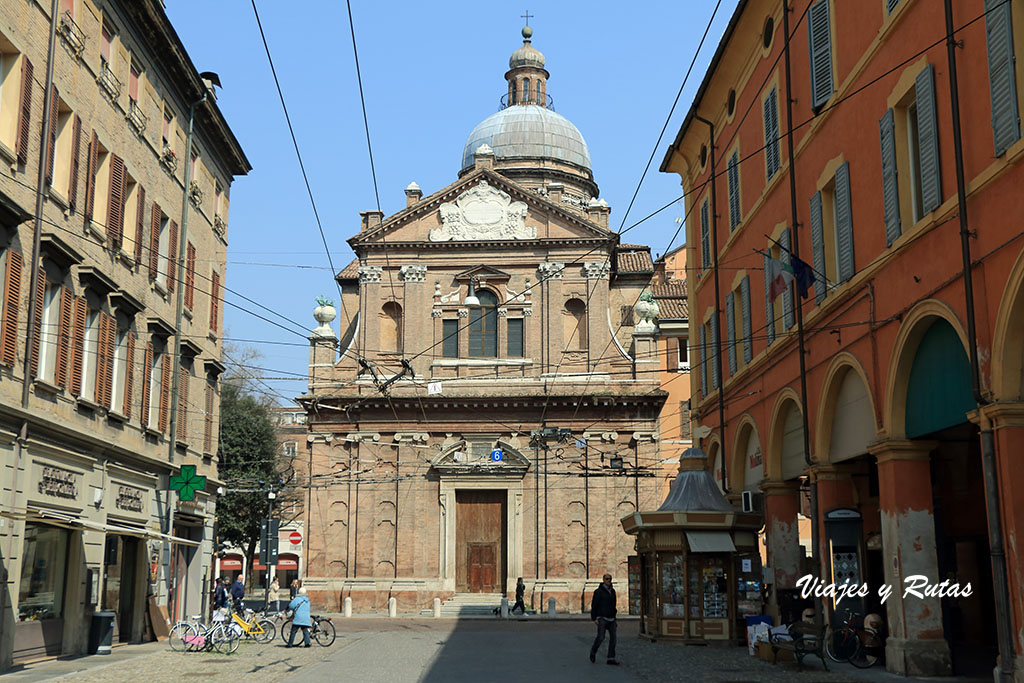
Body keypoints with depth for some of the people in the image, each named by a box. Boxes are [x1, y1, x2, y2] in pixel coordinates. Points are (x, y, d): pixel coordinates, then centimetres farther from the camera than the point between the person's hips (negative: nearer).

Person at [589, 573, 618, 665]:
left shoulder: (612, 591, 12)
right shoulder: (599, 591, -7)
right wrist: (594, 618, -13)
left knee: (613, 637, -2)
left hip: (611, 618, 6)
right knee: (601, 637, -12)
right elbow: (594, 605, -7)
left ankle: (611, 658, 1)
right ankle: (593, 651, 16)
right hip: (602, 618, -6)